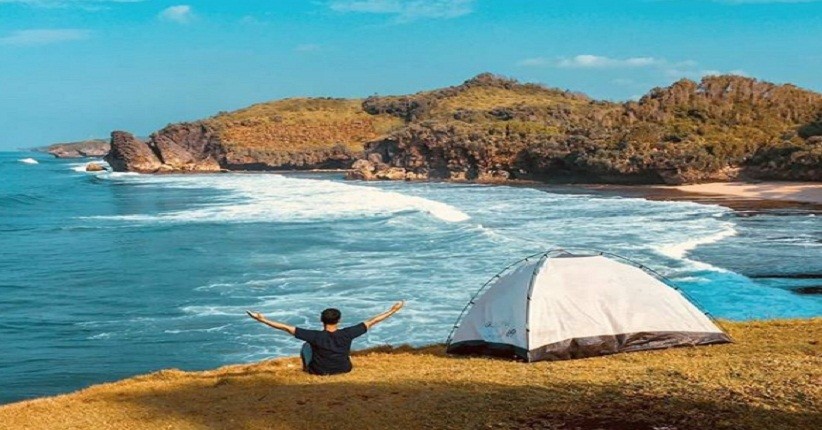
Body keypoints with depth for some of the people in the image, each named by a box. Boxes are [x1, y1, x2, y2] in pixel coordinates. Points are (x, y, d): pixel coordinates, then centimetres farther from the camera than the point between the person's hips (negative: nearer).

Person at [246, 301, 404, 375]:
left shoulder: (316, 336, -28)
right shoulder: (346, 334, -24)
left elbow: (287, 328, -29)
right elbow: (371, 322, -17)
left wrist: (262, 320, -27)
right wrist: (392, 310, -9)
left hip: (318, 371, -1)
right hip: (344, 370, 1)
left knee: (306, 345, 22)